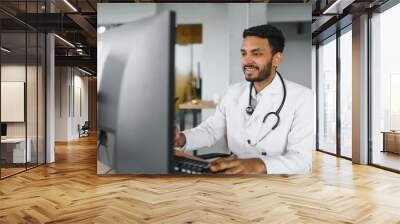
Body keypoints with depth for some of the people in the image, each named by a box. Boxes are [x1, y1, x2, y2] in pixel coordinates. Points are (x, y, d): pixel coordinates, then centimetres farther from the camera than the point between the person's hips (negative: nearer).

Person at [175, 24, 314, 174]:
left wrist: (257, 165, -36)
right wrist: (182, 138, -14)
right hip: (235, 172, 3)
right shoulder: (233, 92, 6)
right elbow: (211, 130, 7)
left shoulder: (303, 98, -11)